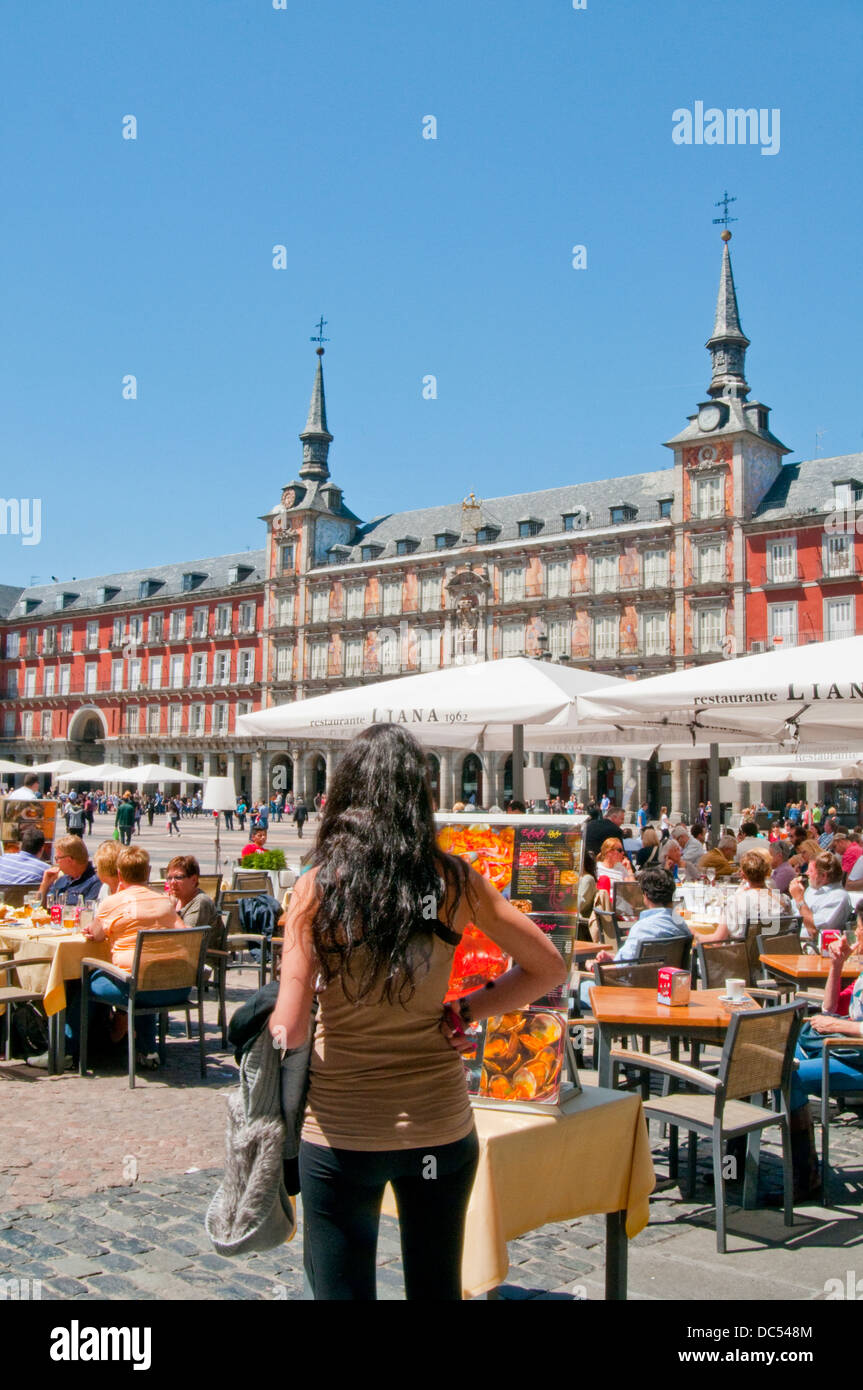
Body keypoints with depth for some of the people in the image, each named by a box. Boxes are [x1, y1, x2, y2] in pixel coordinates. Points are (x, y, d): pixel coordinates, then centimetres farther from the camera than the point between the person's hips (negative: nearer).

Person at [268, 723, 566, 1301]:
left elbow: (289, 1030, -15)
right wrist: (463, 1014, 4)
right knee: (438, 1288, 20)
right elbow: (549, 968, 0)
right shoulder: (454, 881, -6)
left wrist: (274, 1017, 6)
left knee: (341, 1288, 15)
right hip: (439, 1121, 3)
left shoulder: (319, 888, -13)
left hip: (343, 1129, -2)